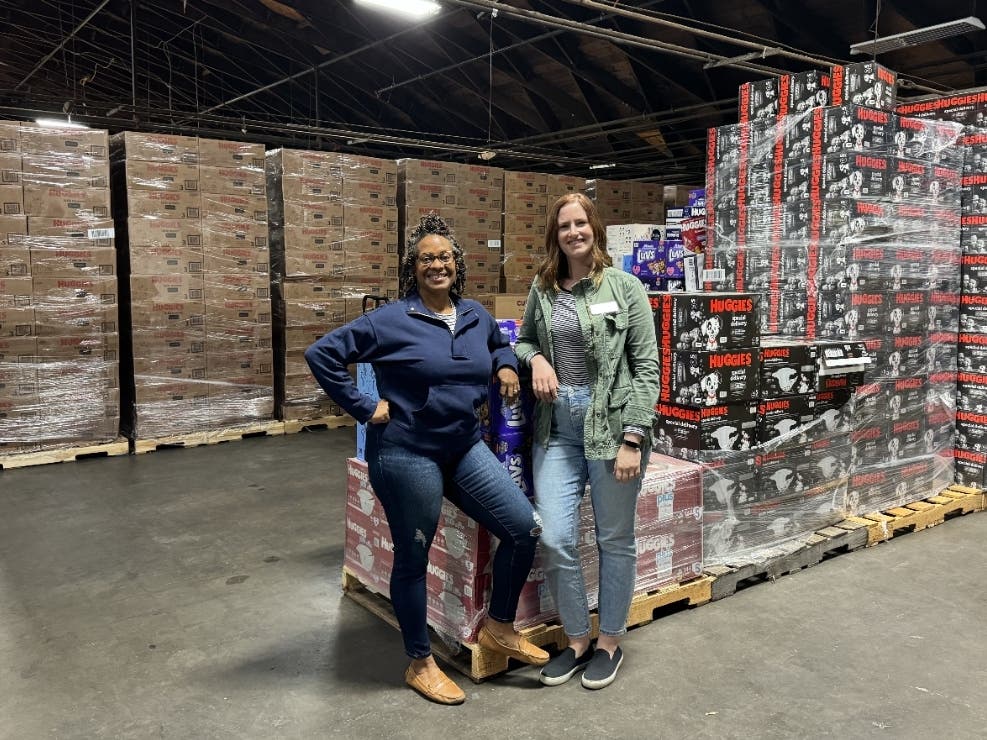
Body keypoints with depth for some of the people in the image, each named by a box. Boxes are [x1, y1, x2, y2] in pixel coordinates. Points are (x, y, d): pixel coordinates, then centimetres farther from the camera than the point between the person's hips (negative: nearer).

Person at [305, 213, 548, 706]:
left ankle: (499, 627, 24)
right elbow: (321, 355, -12)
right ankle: (420, 664, 28)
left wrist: (506, 365, 6)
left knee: (524, 528, 1)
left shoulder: (476, 316, 6)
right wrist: (365, 408, -12)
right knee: (412, 557, 7)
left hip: (465, 447, 6)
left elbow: (499, 345, 29)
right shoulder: (391, 320, -12)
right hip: (407, 453, -6)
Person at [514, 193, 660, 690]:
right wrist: (535, 358, -2)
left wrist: (632, 439, -12)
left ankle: (610, 642, 28)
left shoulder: (624, 287, -3)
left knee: (614, 539, 9)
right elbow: (523, 341, 23)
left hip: (610, 424, -3)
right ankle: (576, 639, 23)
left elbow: (647, 367, -5)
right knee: (554, 540, 0)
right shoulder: (542, 289, 9)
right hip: (557, 428, 4)